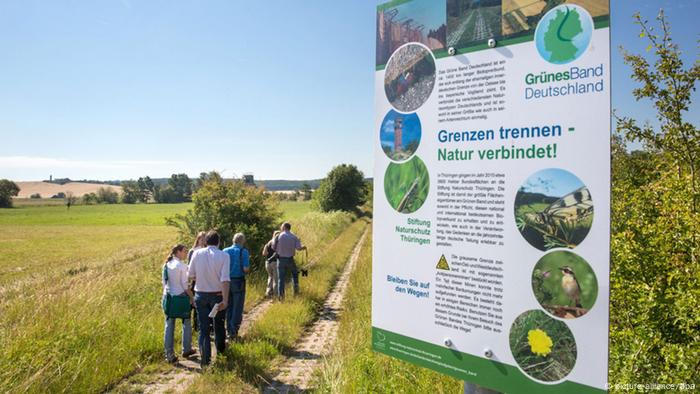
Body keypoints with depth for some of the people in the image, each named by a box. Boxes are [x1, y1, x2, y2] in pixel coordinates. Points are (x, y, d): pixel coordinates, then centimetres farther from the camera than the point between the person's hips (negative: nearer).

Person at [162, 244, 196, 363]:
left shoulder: (166, 265, 4)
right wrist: (192, 297, -6)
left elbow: (164, 283, 10)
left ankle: (169, 354, 9)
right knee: (186, 323, 14)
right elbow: (185, 285, -14)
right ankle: (186, 350, 23)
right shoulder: (181, 265, -14)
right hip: (181, 296, -5)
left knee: (169, 325, 8)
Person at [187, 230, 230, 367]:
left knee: (203, 328, 10)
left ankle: (205, 358, 11)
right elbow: (225, 279, -21)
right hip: (217, 295, -1)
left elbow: (190, 276, -1)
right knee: (219, 325, 20)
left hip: (200, 295, 1)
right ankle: (220, 349, 39)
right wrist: (225, 300, -19)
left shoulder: (197, 253, -6)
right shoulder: (223, 256, -14)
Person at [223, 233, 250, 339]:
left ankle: (229, 331, 23)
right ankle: (234, 332, 2)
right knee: (237, 308, 4)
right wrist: (248, 267, 6)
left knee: (228, 308, 16)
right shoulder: (244, 252, -10)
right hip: (239, 282, -4)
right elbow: (246, 269, -16)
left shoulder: (225, 251, 2)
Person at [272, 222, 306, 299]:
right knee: (294, 274, 24)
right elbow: (298, 247, -10)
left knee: (281, 278, 6)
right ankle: (296, 289, 14)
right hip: (290, 259, 1)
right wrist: (303, 247, 11)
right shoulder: (294, 237, 0)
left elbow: (273, 247, -1)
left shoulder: (279, 236, -5)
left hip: (281, 259, -1)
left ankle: (280, 295, 4)